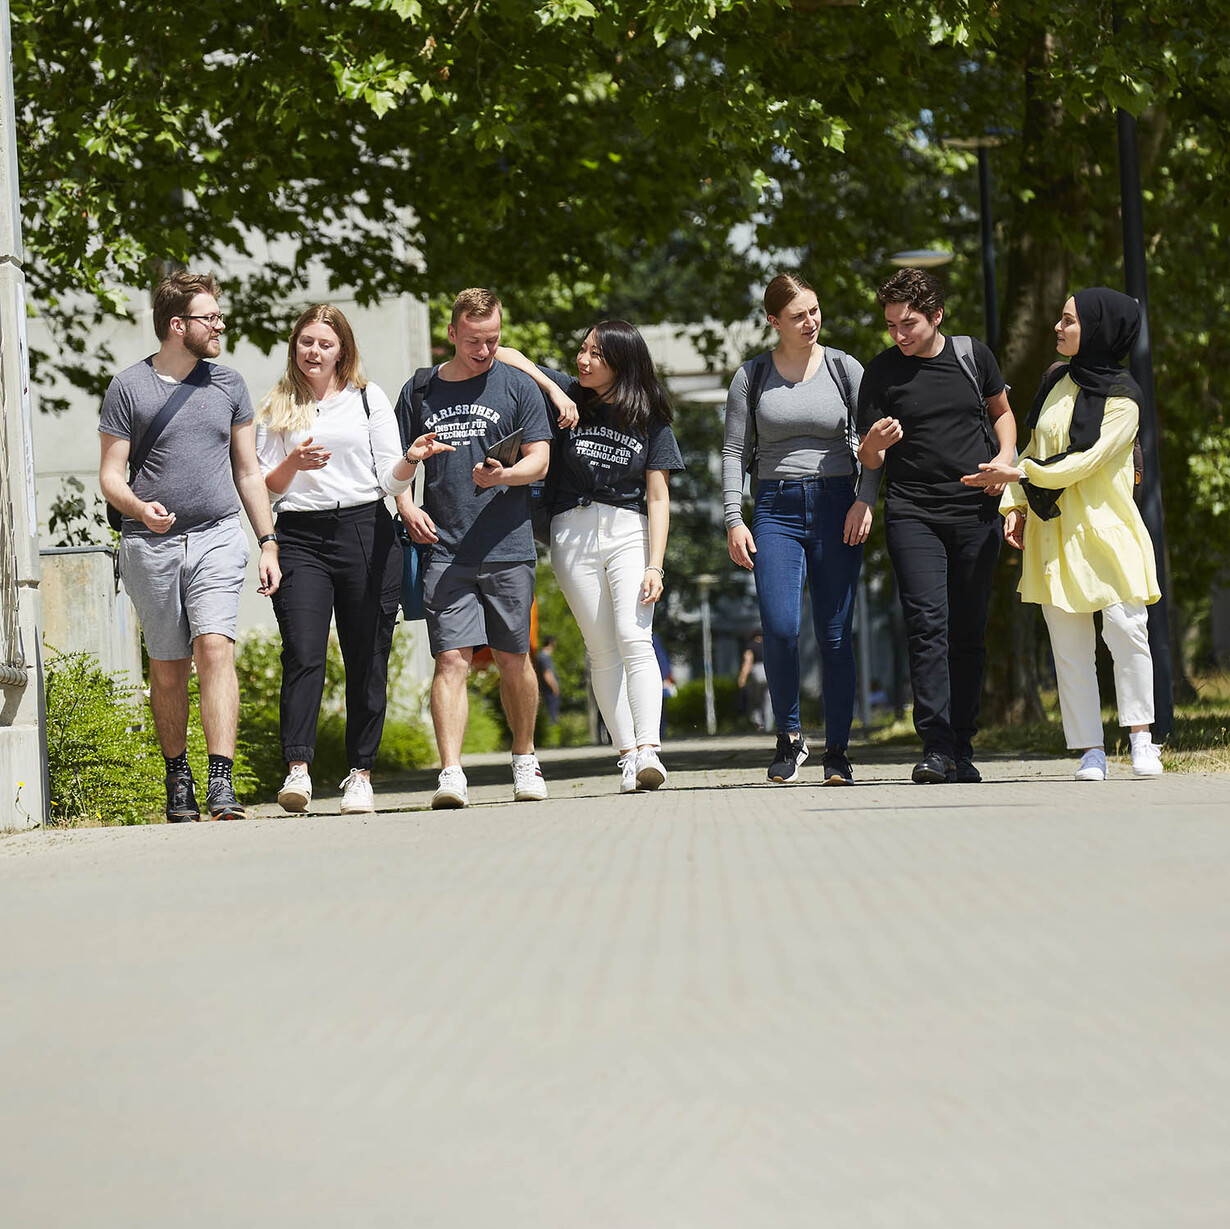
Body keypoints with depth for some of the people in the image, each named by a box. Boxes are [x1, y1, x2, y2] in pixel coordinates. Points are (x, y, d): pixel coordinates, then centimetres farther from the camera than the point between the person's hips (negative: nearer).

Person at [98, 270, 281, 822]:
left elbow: (248, 471, 17)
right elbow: (110, 475, 1)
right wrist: (140, 508, -20)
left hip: (217, 538, 1)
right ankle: (177, 777, 20)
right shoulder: (129, 387, 2)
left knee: (215, 649, -16)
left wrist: (269, 543, 10)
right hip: (151, 547, -1)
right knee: (167, 668, 4)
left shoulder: (227, 384, 11)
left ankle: (222, 783, -21)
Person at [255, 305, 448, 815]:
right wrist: (293, 464, -11)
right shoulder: (275, 408, 12)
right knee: (302, 653, -15)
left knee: (367, 659, 1)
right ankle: (297, 768, -21)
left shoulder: (368, 398, 10)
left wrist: (411, 459, -16)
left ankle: (361, 774, 7)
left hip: (365, 531, 0)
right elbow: (265, 487, 9)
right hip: (299, 537, 0)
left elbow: (392, 481, 6)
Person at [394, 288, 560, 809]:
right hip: (445, 551, 0)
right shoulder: (420, 391, 11)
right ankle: (450, 773, -16)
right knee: (451, 659, -10)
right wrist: (407, 506, -1)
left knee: (513, 659, 8)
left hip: (508, 549, 0)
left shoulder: (517, 387, 6)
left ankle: (524, 759, 26)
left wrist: (502, 476, -18)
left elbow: (539, 460, 2)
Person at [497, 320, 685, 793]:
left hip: (629, 532, -2)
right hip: (572, 533, 2)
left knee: (634, 638, -16)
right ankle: (627, 754, 1)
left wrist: (655, 564, -9)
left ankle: (649, 749, -24)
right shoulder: (569, 397, 7)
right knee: (601, 649, 0)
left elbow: (658, 497, 0)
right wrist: (552, 389, -5)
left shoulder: (650, 420, 3)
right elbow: (508, 356, 10)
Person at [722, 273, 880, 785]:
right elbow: (734, 451, 7)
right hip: (775, 509, 0)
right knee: (779, 628, -15)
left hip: (836, 505, 0)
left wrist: (865, 500, -8)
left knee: (835, 633, -2)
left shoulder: (844, 369, 5)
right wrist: (734, 520, -2)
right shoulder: (751, 377, 6)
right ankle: (789, 736, 5)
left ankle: (838, 752, 6)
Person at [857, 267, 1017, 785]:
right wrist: (876, 443, -19)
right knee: (927, 624, -14)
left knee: (969, 631, 2)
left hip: (976, 511, 2)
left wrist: (1005, 458, 3)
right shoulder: (882, 372, 2)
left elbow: (1002, 413, 23)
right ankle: (935, 746, -17)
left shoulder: (973, 356, 6)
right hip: (912, 513, -2)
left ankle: (962, 747, 8)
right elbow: (869, 460, 4)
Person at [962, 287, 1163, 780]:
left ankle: (1141, 738, 0)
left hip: (1105, 529, -5)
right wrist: (1014, 504, 11)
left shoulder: (1122, 399, -5)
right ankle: (1091, 751, 1)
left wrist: (1017, 474, -15)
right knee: (1069, 647, -1)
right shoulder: (1056, 380, 13)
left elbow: (1082, 462, -13)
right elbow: (1034, 447, 22)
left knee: (1125, 632, -13)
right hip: (1053, 532, 5)